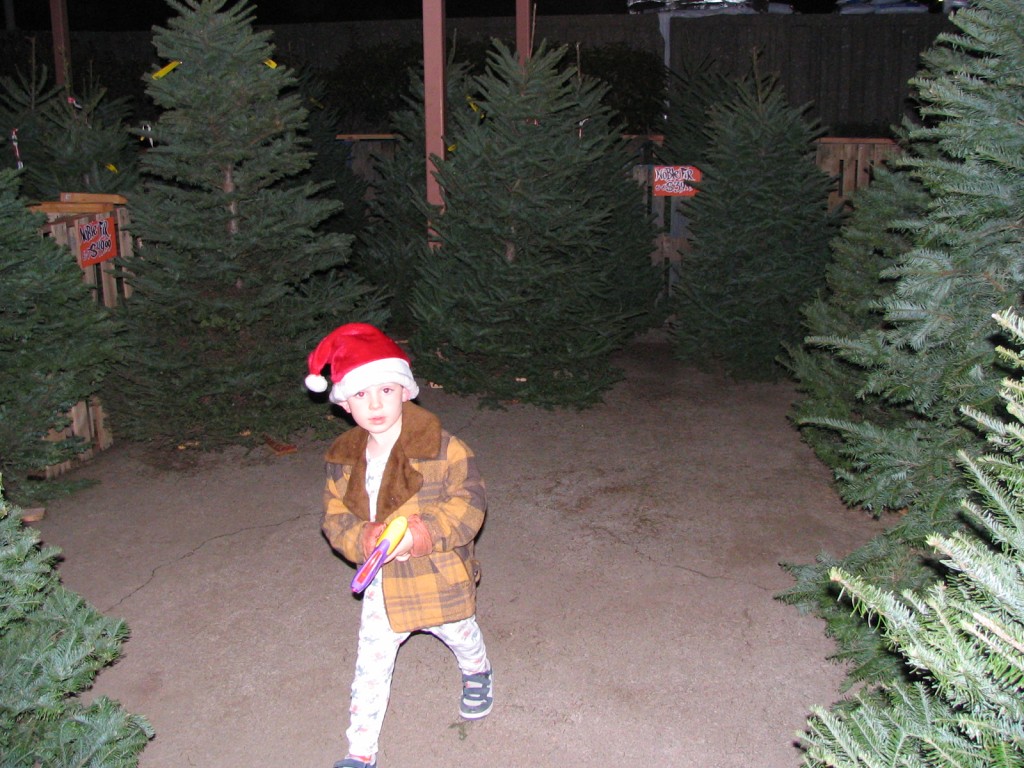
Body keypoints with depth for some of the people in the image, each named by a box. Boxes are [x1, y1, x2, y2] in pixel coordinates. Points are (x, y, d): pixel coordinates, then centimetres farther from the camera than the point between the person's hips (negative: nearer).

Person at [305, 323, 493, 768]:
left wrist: (427, 534, -35)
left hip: (440, 578, -2)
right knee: (371, 668, 10)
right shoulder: (344, 459, -6)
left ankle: (477, 674, 61)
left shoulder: (442, 449, -21)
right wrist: (363, 540, -26)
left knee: (460, 634, 26)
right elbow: (335, 518, -4)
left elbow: (469, 505, -20)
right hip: (382, 585, 2)